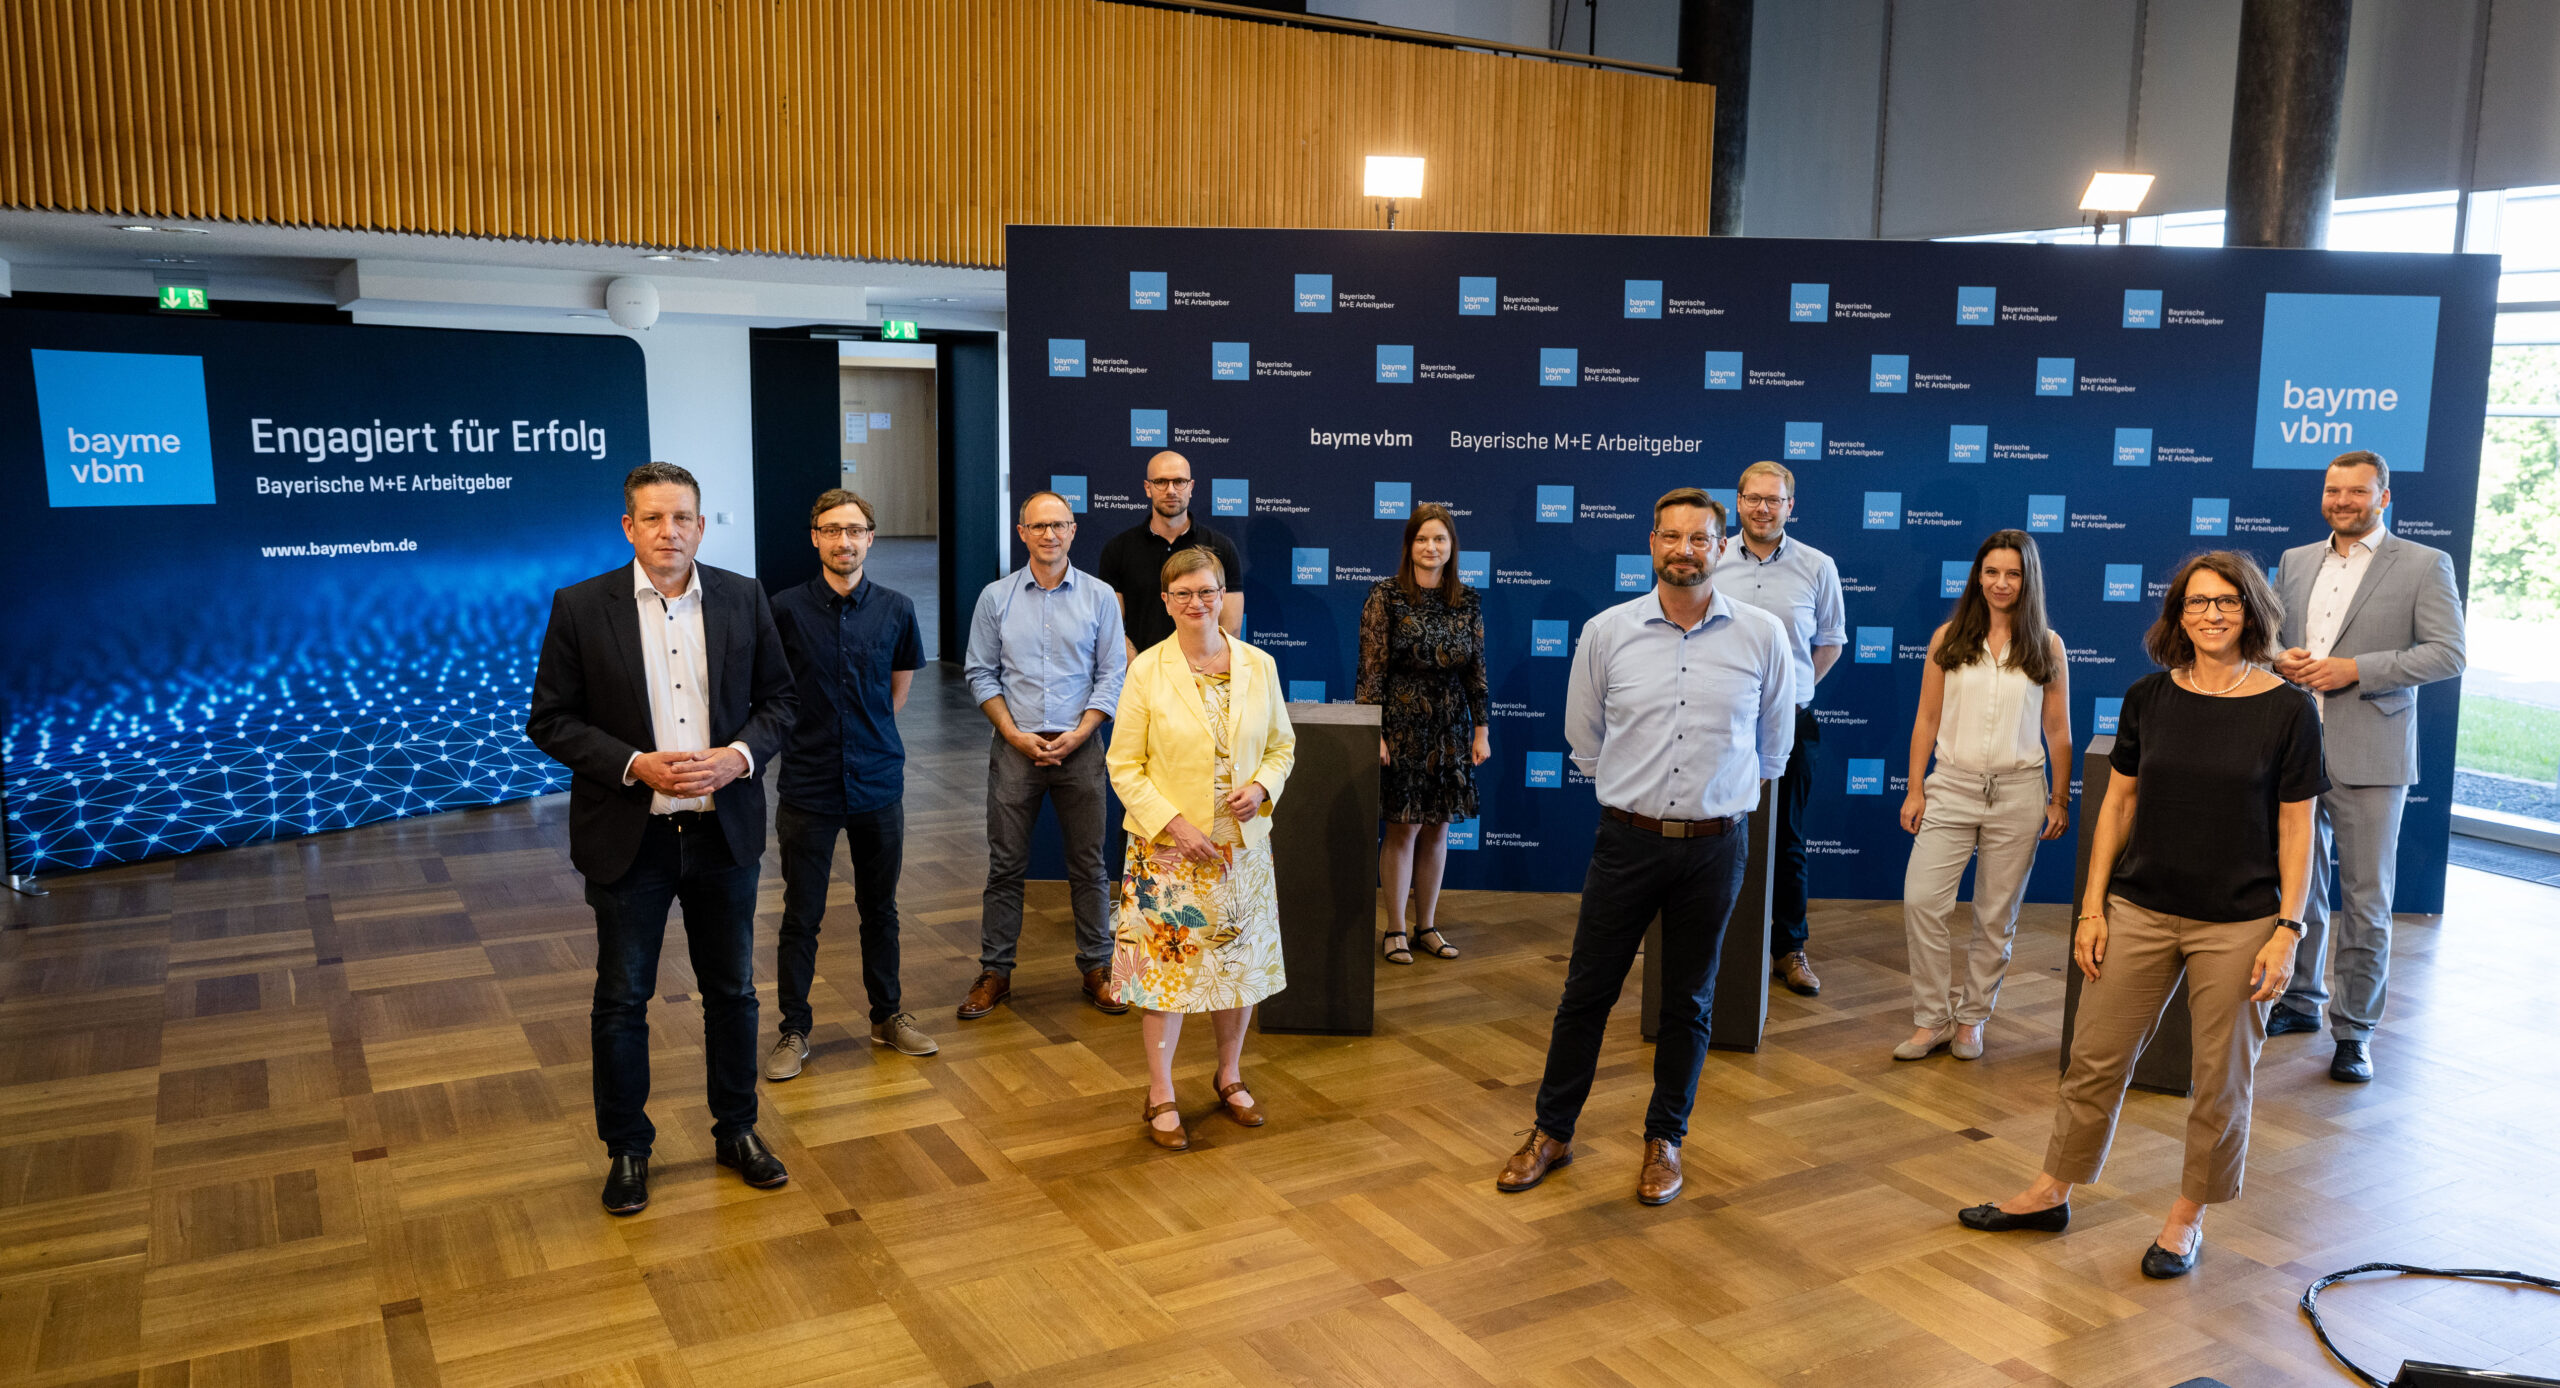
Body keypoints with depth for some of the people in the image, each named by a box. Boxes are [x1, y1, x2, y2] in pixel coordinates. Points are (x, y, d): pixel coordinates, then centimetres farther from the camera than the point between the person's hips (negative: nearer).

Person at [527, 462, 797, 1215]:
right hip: (629, 836, -2)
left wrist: (740, 755, -13)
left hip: (724, 830, 2)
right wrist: (636, 765, -18)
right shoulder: (580, 606, -6)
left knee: (733, 990, 14)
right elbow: (550, 720, -5)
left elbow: (777, 698, 6)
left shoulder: (743, 599, 1)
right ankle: (627, 1147, 26)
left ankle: (737, 1129, 31)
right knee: (622, 999, 9)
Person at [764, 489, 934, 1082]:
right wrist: (811, 732, 6)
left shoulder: (895, 610, 0)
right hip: (808, 784, -2)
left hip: (879, 782, 2)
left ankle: (888, 1015, 29)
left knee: (880, 907, 14)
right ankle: (794, 1029, 19)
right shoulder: (786, 609, -7)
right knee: (802, 915, 5)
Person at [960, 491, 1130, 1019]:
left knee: (1088, 865, 5)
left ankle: (1096, 969, 17)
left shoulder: (1099, 597, 3)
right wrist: (1016, 735, -6)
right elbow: (980, 674, 5)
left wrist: (1076, 736, -9)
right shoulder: (996, 598, 4)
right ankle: (995, 972, 15)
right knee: (1005, 865, 5)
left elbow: (1112, 676, 2)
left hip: (1079, 749, 0)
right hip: (1015, 747, 0)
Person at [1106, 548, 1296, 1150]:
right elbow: (1124, 766, -6)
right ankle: (1160, 1095, 17)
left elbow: (1282, 745, 10)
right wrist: (1174, 823, -16)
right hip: (1167, 847, -3)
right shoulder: (1147, 671, -6)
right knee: (1165, 964, 2)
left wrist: (1262, 788, -11)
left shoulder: (1259, 666, 2)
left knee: (1240, 961, 12)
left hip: (1242, 843, 3)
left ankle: (1230, 1076, 33)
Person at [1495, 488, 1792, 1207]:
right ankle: (1552, 1132, 24)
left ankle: (1665, 1140, 28)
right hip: (1628, 841, 0)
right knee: (1587, 991, 7)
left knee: (1688, 1003, 12)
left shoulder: (1763, 636, -1)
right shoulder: (1606, 632, -2)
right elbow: (1584, 738, 11)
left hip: (1716, 845, 0)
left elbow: (1772, 743, 14)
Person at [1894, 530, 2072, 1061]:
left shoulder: (2046, 646, 4)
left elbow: (2058, 732, 7)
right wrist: (1915, 790, 2)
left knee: (1996, 915, 5)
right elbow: (1926, 721, 6)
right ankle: (1932, 1020, 3)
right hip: (1952, 786, 0)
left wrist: (2060, 800, 4)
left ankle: (1971, 1019, 19)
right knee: (1922, 900, -9)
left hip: (2018, 792, 0)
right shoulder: (1948, 639, 5)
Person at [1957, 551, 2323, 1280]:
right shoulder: (2149, 698, 1)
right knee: (2096, 1057, 10)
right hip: (2140, 911, 3)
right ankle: (2052, 1192, 26)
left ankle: (2188, 1216, 28)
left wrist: (2287, 930, -8)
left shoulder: (2286, 709, -6)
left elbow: (2296, 828, -3)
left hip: (2238, 924, -2)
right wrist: (2093, 907, 3)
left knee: (2221, 1079, 9)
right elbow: (2118, 803, 6)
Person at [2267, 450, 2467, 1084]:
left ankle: (2354, 1031, 10)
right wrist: (2280, 659, -5)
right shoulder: (2294, 561, 12)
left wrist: (2354, 668, -17)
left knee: (2365, 900, 0)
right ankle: (2301, 1001, 30)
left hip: (2368, 757, -4)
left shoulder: (2425, 566, -2)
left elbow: (2448, 652, -9)